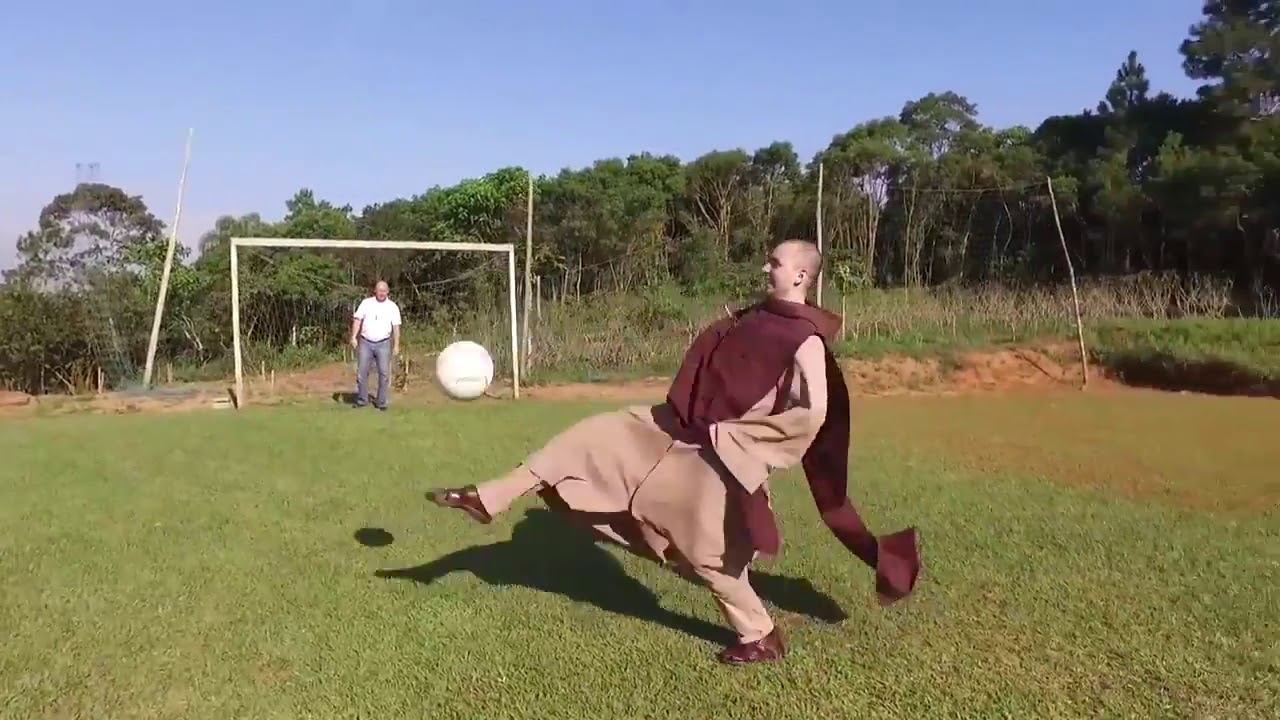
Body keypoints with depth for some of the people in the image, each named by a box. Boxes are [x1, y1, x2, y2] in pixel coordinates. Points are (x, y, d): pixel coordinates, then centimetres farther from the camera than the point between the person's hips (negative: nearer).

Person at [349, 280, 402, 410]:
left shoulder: (393, 307, 3)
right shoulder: (366, 303, 3)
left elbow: (396, 327, 3)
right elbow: (357, 320, 2)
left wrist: (396, 345, -2)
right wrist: (353, 337, -8)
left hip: (383, 343, 0)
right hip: (365, 342, 0)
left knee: (384, 373, -2)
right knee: (362, 372, 2)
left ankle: (381, 402, 8)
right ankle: (362, 400, 14)